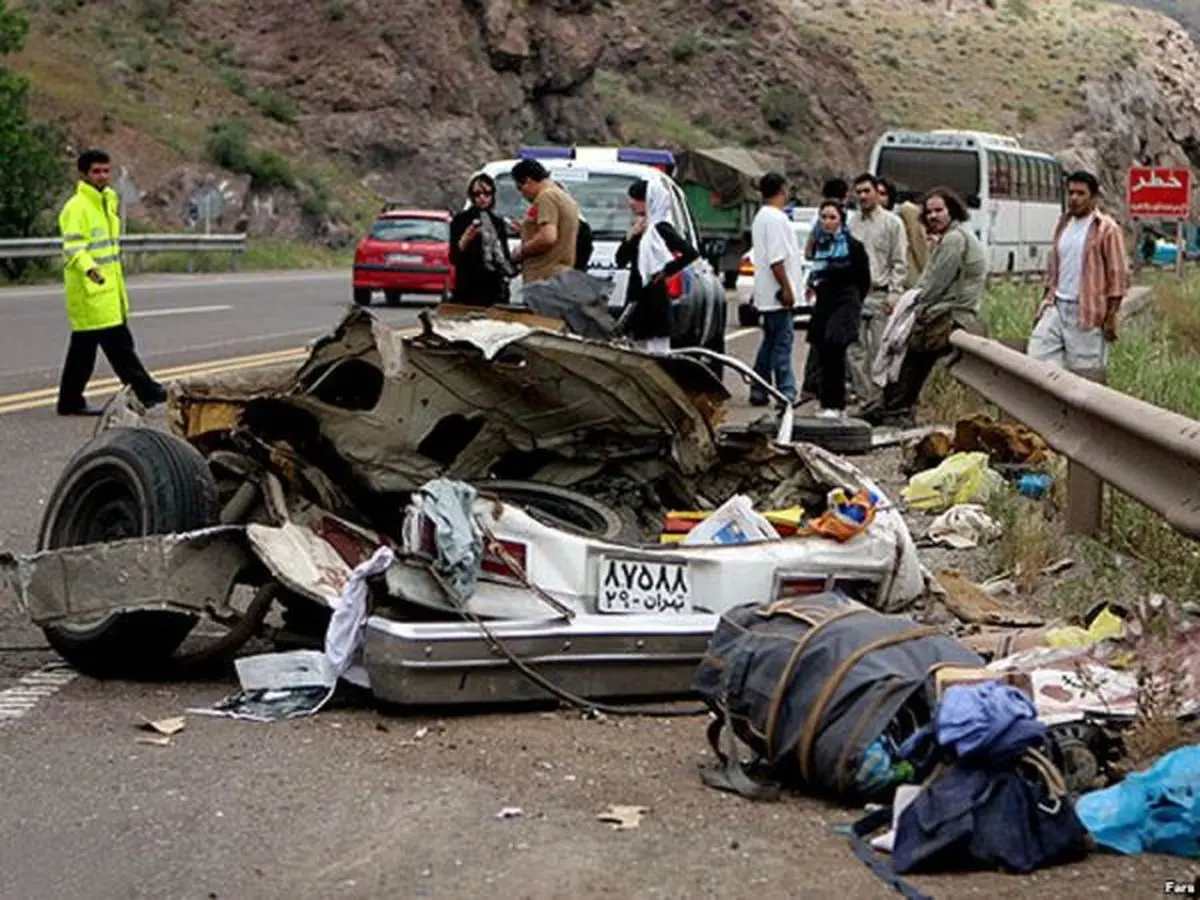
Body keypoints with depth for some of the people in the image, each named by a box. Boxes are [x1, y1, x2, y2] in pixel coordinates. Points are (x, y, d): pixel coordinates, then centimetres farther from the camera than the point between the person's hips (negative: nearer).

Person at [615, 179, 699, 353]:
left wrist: (667, 271, -12)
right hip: (636, 295, 9)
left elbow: (691, 253, -20)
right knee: (637, 344, 9)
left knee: (655, 347, -9)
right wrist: (630, 236, -2)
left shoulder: (661, 228, -10)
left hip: (654, 296, -9)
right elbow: (621, 260, 11)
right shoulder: (638, 229, 13)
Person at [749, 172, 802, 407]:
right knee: (782, 341, -9)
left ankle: (759, 391, 16)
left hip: (767, 294, 10)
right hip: (777, 293, -10)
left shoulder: (761, 217, 18)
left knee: (770, 342, 14)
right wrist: (786, 289, -19)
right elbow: (776, 259, -21)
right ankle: (785, 392, -10)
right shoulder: (776, 218, -15)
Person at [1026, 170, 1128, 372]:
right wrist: (1048, 298, 17)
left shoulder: (1106, 229, -7)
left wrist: (1111, 317, -12)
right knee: (1037, 355, -3)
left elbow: (1118, 275, -9)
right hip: (1057, 306, 7)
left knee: (1085, 371, -1)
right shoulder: (1063, 224, 14)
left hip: (1088, 312, -7)